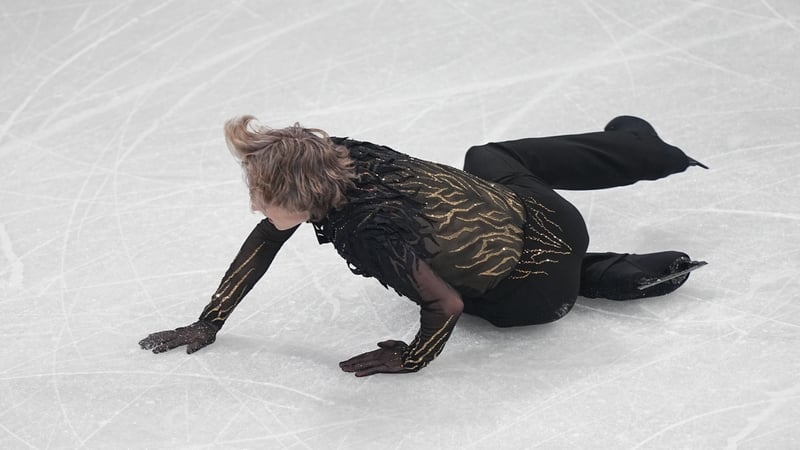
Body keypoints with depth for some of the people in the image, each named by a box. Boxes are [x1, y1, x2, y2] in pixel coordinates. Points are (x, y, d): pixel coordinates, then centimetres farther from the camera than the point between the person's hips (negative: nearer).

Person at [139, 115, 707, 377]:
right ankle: (638, 140, 60)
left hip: (540, 279, -7)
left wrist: (412, 359, -13)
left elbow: (446, 306, -32)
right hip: (510, 199, 7)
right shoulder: (329, 161, -20)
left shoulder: (372, 233, -41)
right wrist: (207, 324, -4)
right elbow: (262, 243, -8)